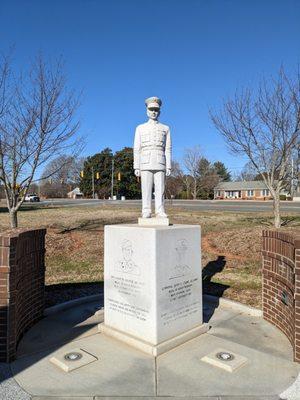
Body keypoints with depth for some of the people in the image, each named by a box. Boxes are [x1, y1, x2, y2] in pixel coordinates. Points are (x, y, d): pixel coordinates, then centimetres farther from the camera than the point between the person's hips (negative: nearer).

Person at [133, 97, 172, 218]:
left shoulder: (165, 128, 13)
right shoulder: (140, 128, 11)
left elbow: (167, 149, 8)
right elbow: (137, 149, 6)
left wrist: (168, 167, 0)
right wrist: (136, 167, -2)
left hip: (160, 163, 1)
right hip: (146, 163, -1)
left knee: (160, 189, -4)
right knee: (146, 189, -4)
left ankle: (160, 211, 0)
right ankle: (146, 212, 0)